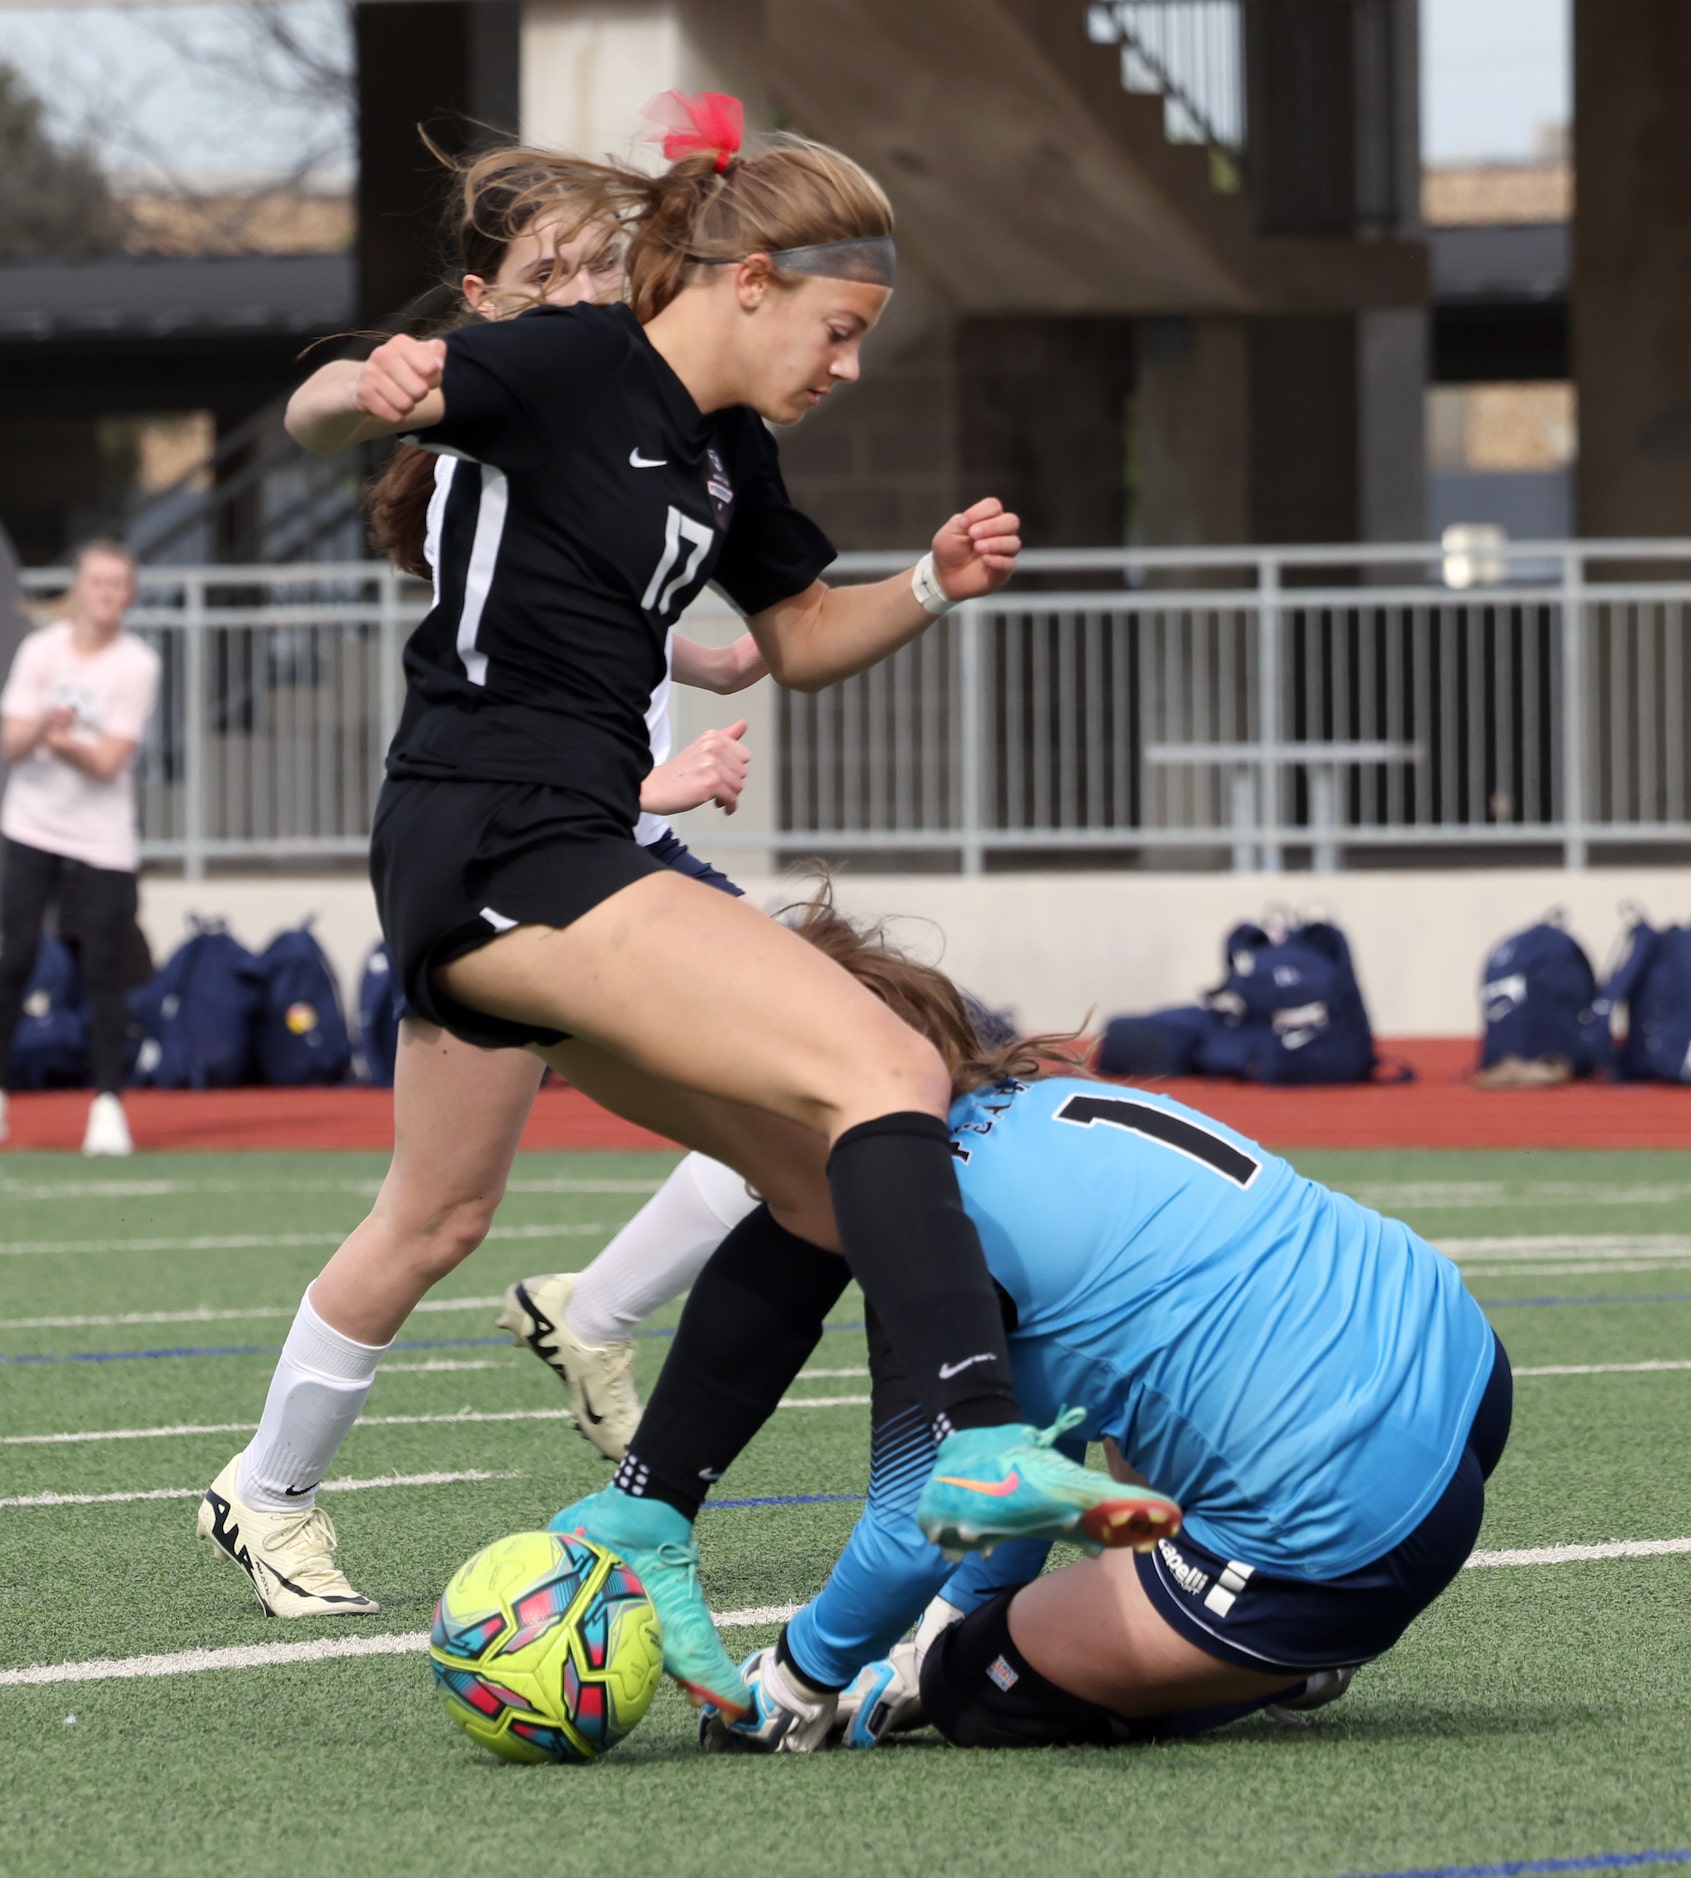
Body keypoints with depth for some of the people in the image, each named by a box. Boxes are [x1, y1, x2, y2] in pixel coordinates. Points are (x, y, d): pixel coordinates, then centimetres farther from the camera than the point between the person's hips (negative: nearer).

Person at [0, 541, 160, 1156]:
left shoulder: (137, 664, -5)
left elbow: (109, 762, -11)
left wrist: (61, 741, -29)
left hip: (102, 843, -2)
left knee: (104, 973, -5)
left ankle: (108, 1104, 0)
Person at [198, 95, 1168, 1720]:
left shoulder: (730, 458, 16)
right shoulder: (567, 369, -8)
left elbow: (802, 641, 30)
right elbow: (311, 425, -11)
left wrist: (930, 586, 12)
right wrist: (370, 398, -33)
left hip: (566, 870, 10)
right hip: (498, 846, -10)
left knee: (830, 1191, 10)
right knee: (885, 1073, -23)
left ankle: (641, 1518, 13)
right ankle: (985, 1446, -35)